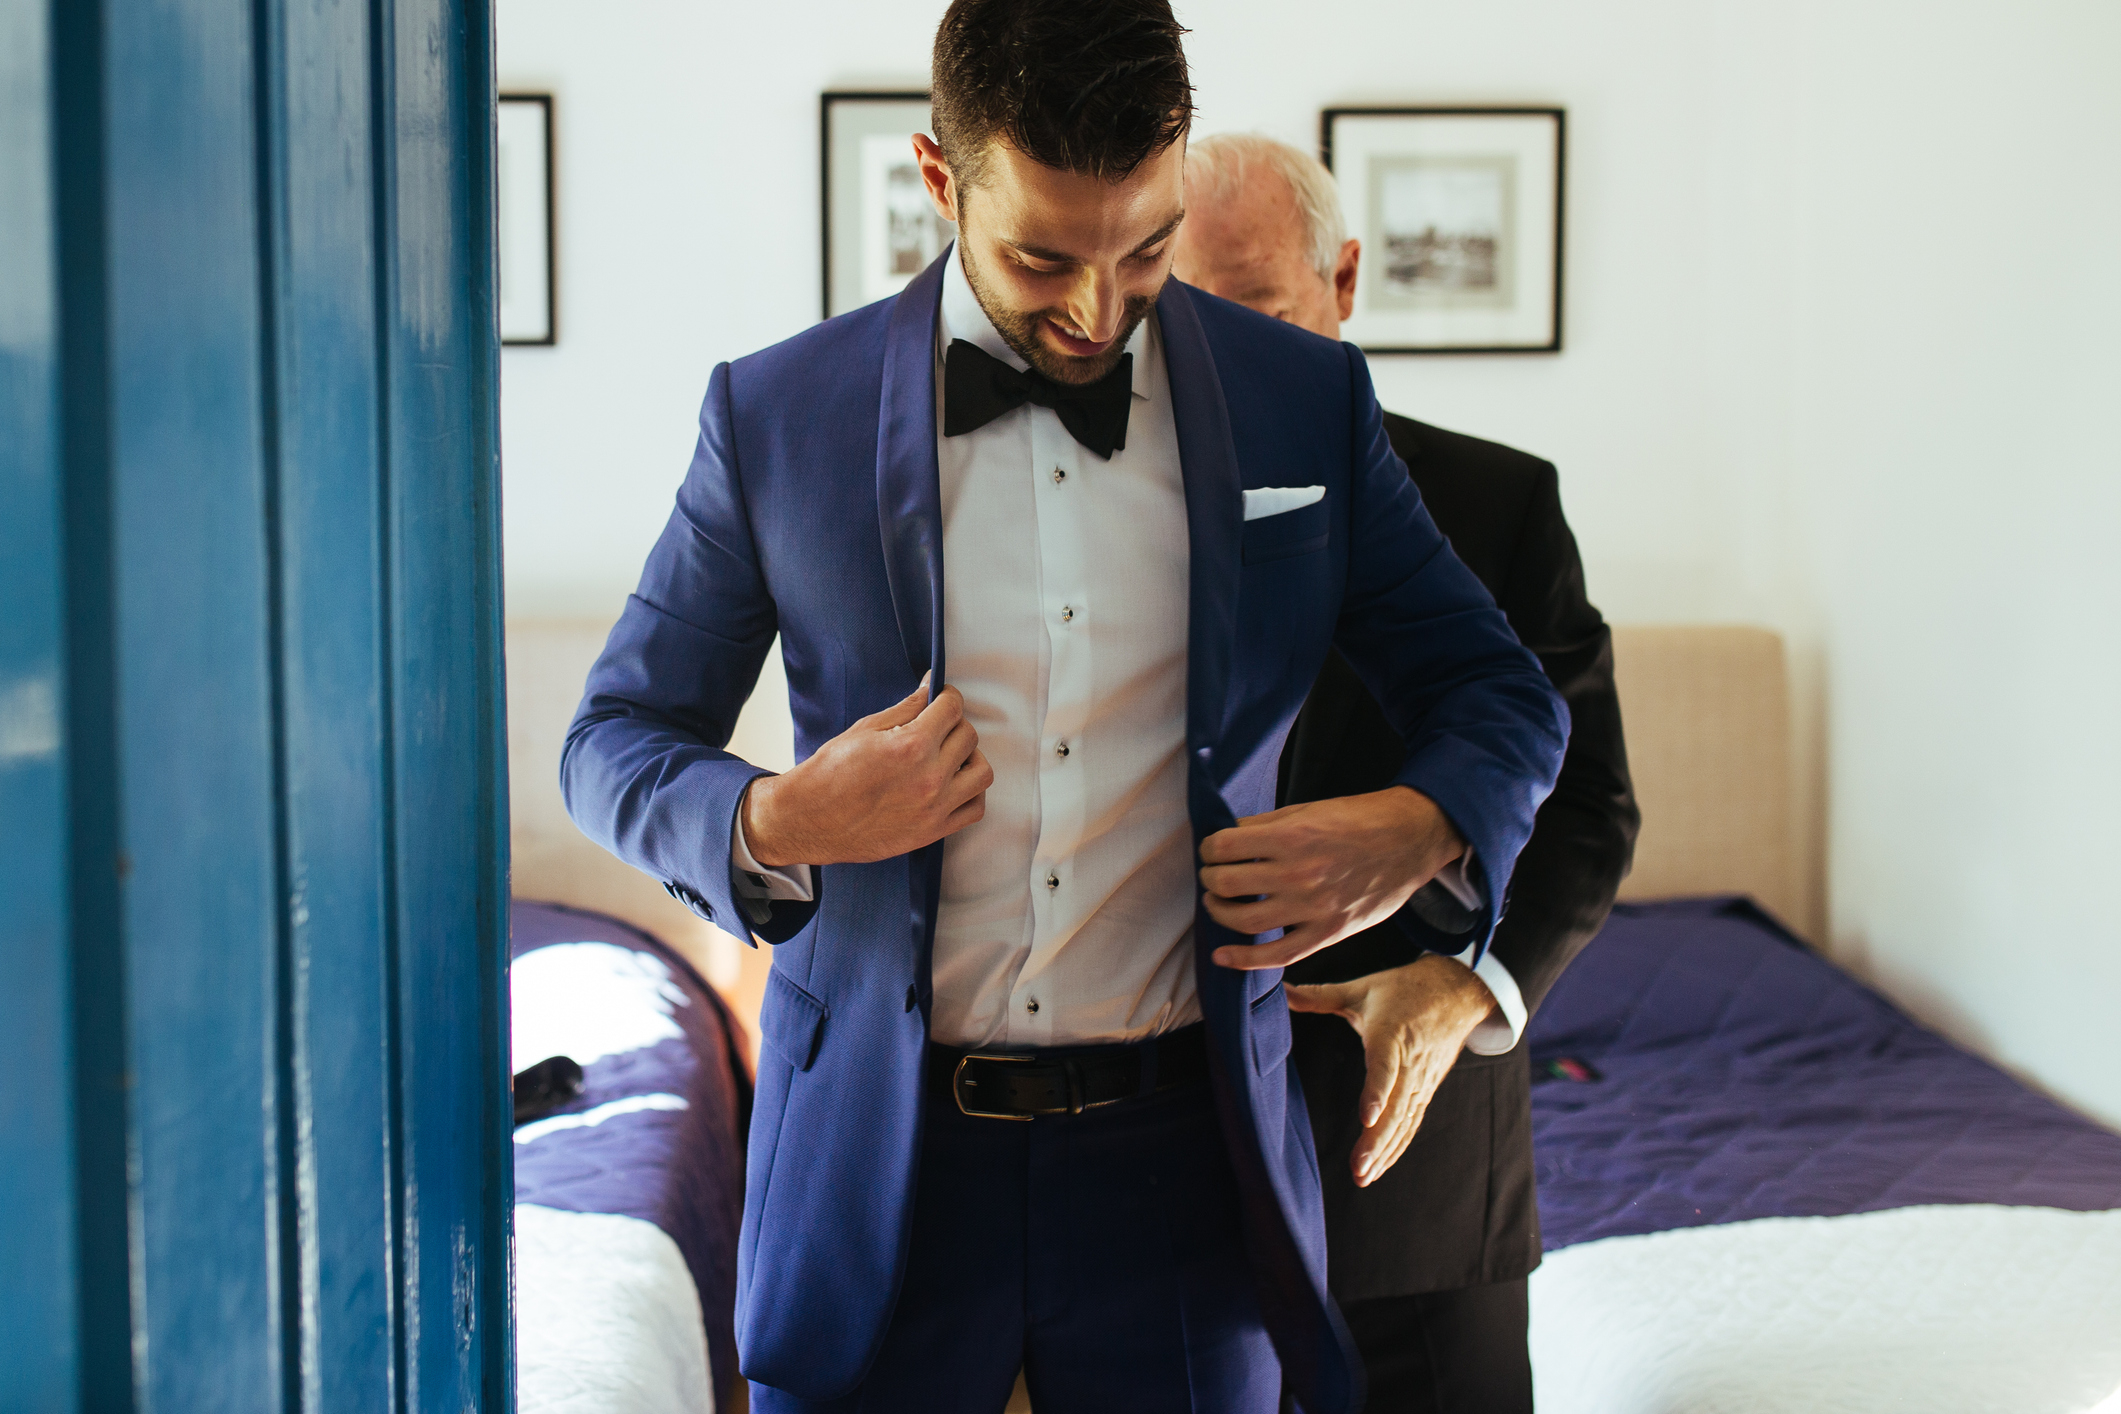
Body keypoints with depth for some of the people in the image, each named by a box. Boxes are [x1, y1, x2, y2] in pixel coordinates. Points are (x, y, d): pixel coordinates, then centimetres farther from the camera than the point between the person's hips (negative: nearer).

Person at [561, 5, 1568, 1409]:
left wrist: (1426, 826, -12)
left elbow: (1503, 695, 11)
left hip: (1179, 1145, 1)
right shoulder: (779, 415, -2)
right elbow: (615, 739, 6)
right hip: (877, 1146, 0)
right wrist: (771, 827, -15)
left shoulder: (1307, 403, 1)